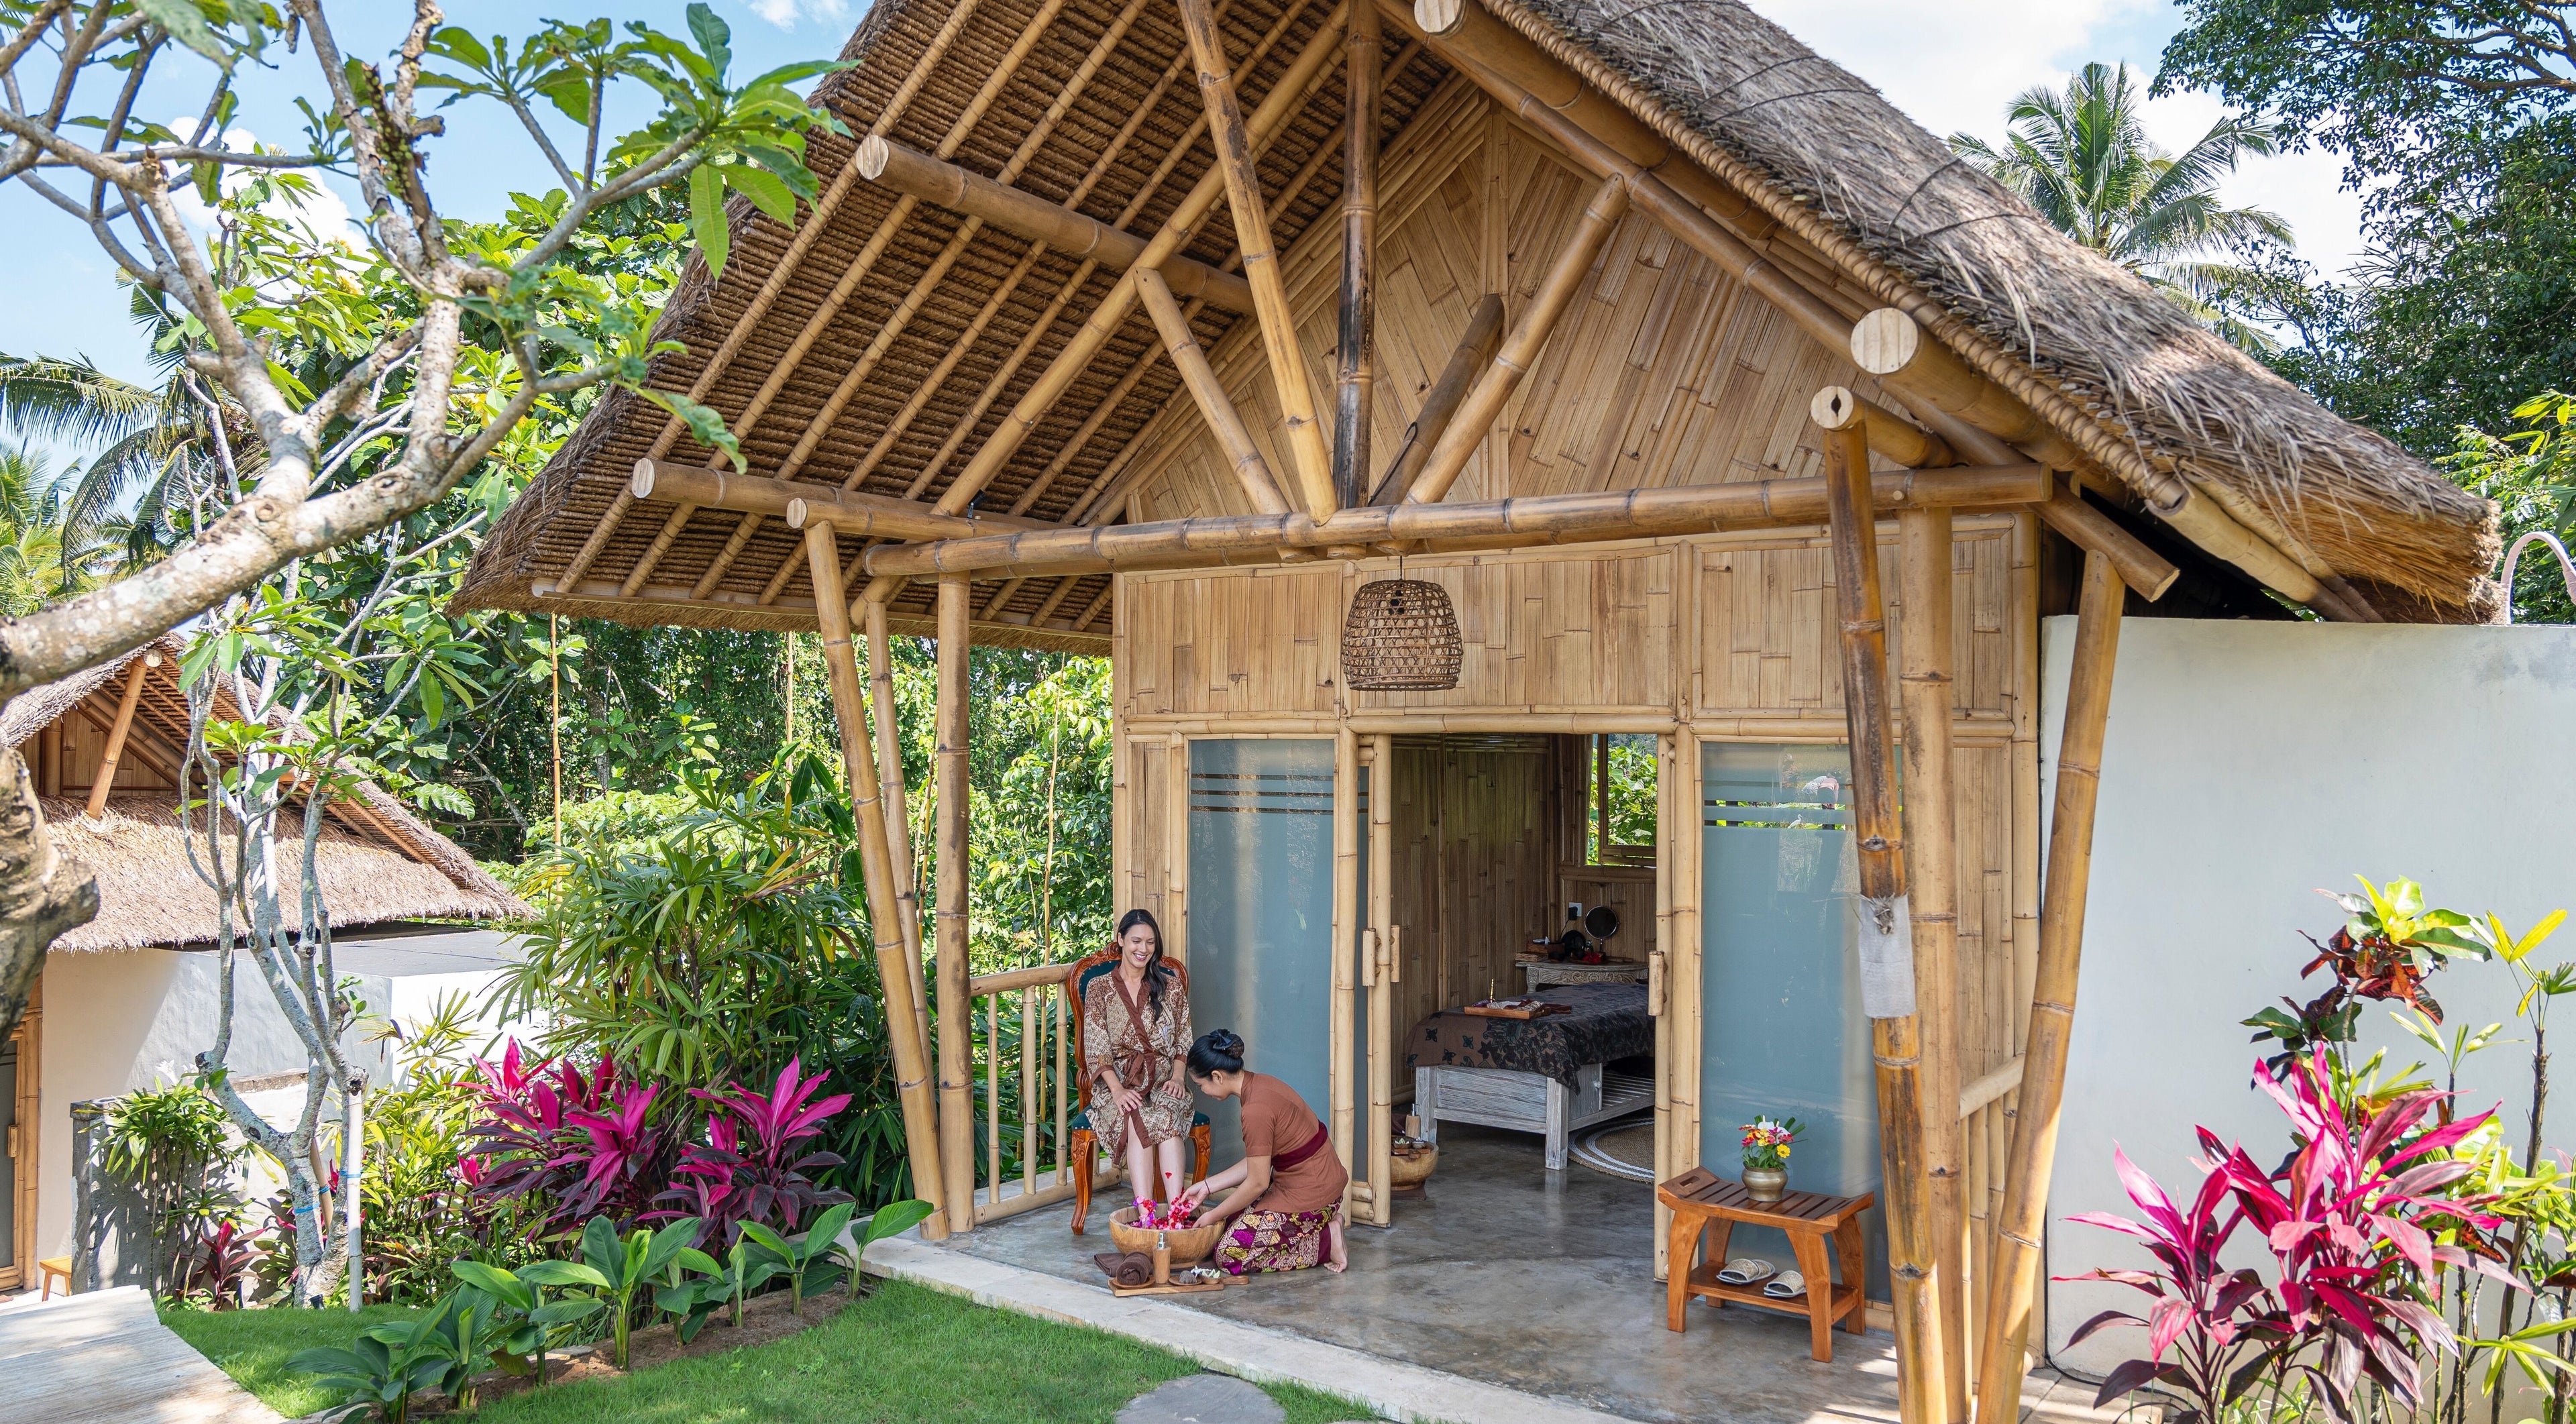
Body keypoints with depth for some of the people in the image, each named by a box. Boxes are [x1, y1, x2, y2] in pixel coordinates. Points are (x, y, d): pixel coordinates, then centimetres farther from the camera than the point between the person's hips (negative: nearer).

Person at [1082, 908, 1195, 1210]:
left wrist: (1177, 1076, -9)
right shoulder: (1099, 989, 7)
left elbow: (1183, 1042, 12)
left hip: (1162, 1080, 1)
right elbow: (1097, 1050, -1)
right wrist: (1118, 1090, -17)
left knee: (1167, 1115, -34)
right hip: (1118, 1081, -1)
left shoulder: (1171, 987, 13)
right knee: (1137, 1118, -35)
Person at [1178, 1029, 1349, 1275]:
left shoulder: (1256, 1109, -24)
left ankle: (1327, 1241, -1)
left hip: (1310, 1195, -10)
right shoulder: (1260, 1083, 4)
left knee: (1230, 1254, -4)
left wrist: (1211, 1217, -5)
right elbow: (1258, 1163, 10)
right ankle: (1321, 1225, 12)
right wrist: (1207, 1186, 11)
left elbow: (1257, 1182, -18)